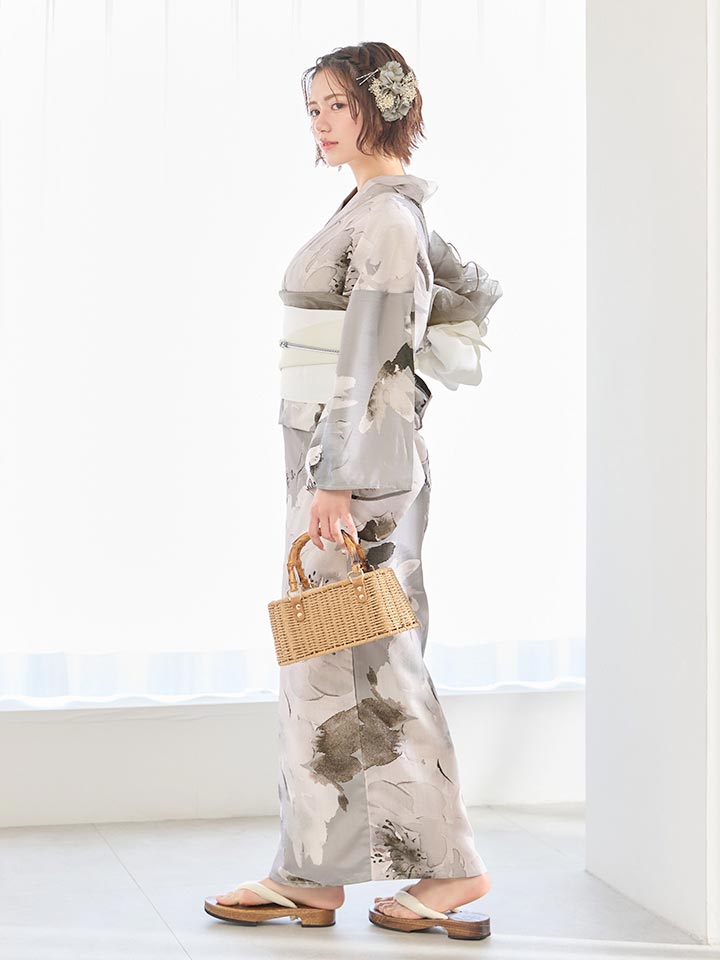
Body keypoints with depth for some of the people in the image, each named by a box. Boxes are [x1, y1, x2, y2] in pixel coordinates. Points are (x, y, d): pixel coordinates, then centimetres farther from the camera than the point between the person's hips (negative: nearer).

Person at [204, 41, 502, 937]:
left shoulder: (386, 217, -14)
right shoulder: (385, 212, 16)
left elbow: (364, 363, -20)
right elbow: (476, 292, 25)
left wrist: (334, 482, -23)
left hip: (356, 456, -10)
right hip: (332, 455, 10)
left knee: (360, 662, -6)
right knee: (320, 660, 10)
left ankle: (451, 866, 3)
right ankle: (309, 875, 16)